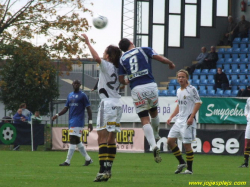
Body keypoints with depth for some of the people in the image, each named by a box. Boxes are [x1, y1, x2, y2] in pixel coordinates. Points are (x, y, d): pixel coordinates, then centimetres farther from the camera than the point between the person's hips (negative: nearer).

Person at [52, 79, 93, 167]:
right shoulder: (70, 95, 17)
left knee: (72, 140, -13)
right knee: (77, 141, 11)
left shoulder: (82, 95, -3)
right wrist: (57, 115, 3)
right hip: (71, 121, 8)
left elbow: (88, 109, -5)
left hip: (78, 121, -8)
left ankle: (67, 161, -13)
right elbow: (66, 108, 19)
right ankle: (88, 159, 21)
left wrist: (90, 122, -12)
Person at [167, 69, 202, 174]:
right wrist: (171, 117, 17)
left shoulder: (192, 89, -9)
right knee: (170, 141, 2)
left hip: (188, 121, -8)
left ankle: (189, 169, 3)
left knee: (187, 144, -6)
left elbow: (198, 103, -14)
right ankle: (182, 163, 14)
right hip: (179, 120, 8)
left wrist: (191, 117, -21)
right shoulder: (179, 91, 16)